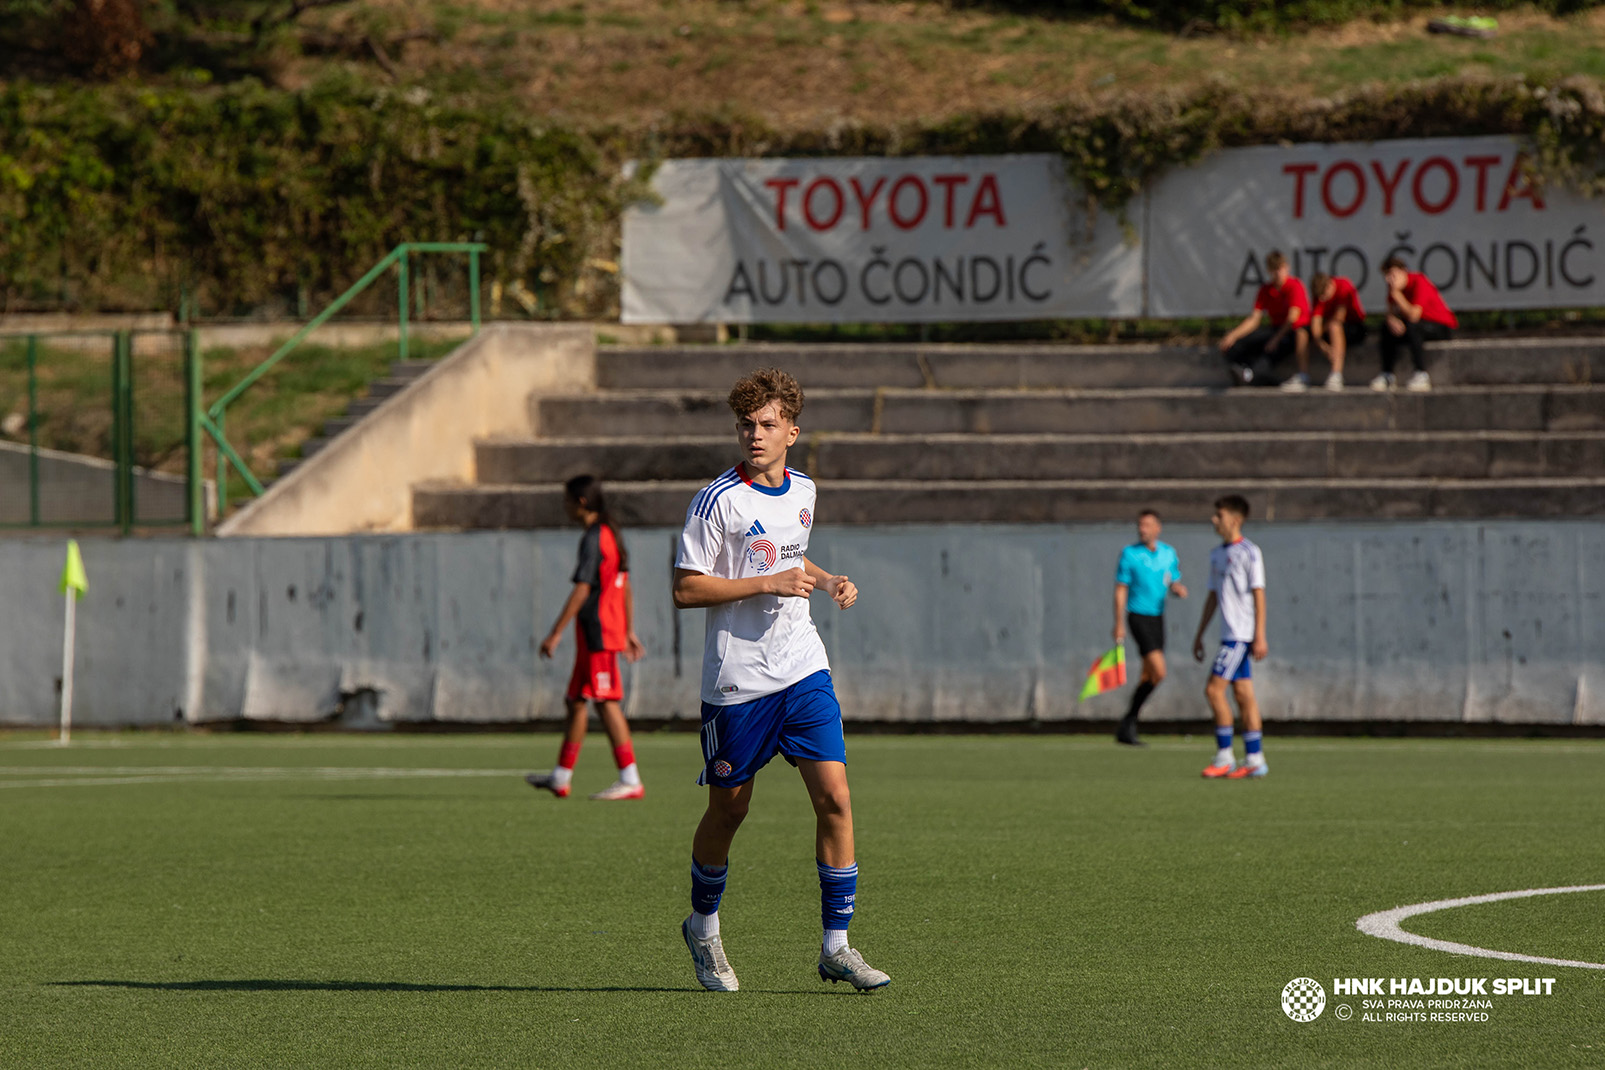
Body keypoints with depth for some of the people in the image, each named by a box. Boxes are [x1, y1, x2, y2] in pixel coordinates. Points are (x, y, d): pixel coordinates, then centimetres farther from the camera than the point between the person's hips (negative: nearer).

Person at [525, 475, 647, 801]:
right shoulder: (611, 534, 16)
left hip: (598, 634, -10)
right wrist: (629, 632, 24)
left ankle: (630, 780, -12)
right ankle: (561, 778, 20)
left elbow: (581, 590, -19)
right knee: (575, 701, 15)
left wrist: (555, 633, -17)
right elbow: (625, 588, 20)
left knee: (606, 702, -10)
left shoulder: (593, 539, -14)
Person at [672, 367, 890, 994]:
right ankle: (703, 929, 31)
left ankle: (836, 946, -2)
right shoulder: (719, 500, -11)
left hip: (802, 671, 5)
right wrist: (770, 583, -19)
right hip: (736, 679, -5)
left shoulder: (802, 491, 10)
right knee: (729, 809, 6)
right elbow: (685, 590, -13)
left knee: (834, 797, -8)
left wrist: (827, 582, 9)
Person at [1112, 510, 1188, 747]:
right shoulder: (1129, 554, -5)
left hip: (1158, 617, 6)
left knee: (1149, 676, 7)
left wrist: (1179, 590, -9)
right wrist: (1119, 625, -10)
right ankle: (1128, 723, -8)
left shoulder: (1169, 553, 9)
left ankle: (1126, 730, 15)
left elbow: (1175, 584, 16)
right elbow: (1120, 591, -4)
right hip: (1139, 617, -6)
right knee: (1159, 672, -18)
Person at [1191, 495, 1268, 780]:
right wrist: (1199, 635, 20)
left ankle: (1224, 757, -7)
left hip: (1242, 634, -8)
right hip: (1229, 635, 8)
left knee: (1214, 689, -12)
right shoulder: (1217, 554, 16)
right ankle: (1254, 759, 6)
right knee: (1243, 694, 6)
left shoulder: (1249, 553, -9)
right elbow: (1213, 596, 22)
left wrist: (1260, 637, -16)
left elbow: (1259, 595, -12)